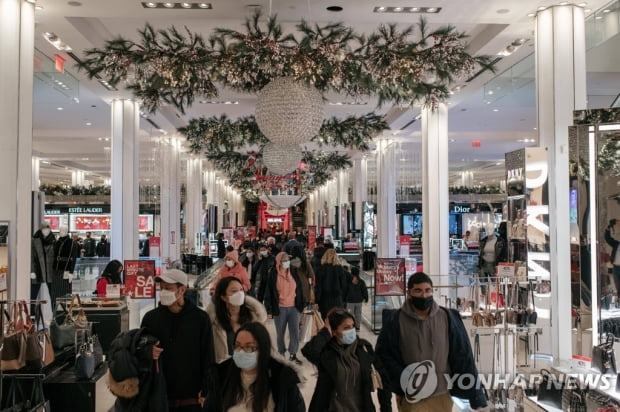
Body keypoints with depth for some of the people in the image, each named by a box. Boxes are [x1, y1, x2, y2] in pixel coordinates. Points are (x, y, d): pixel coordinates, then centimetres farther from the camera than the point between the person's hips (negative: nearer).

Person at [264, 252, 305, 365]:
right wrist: (269, 310, -7)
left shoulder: (294, 273, 5)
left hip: (294, 307, 3)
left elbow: (299, 290, 11)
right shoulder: (273, 275, -5)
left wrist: (301, 305, 9)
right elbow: (268, 293, -4)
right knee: (280, 333, 8)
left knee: (295, 332, 2)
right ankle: (281, 354, 21)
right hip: (280, 308, -2)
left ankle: (293, 355, 13)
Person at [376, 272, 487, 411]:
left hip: (442, 396, 2)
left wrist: (476, 396, -2)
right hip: (411, 397, -2)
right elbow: (382, 353, -1)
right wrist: (401, 376, -16)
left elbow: (463, 355, -2)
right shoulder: (395, 320, -10)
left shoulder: (447, 318, -5)